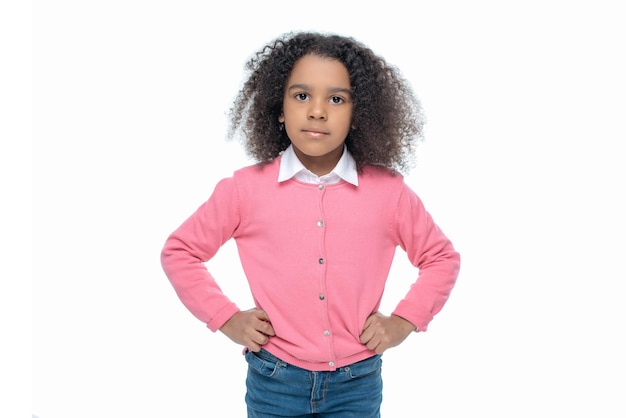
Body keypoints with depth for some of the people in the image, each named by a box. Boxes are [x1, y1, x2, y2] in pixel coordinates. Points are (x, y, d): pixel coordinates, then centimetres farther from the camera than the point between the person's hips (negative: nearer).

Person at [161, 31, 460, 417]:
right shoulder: (246, 188, -6)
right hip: (275, 382, 0)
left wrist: (404, 321, 0)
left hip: (357, 384, 1)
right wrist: (227, 318, -2)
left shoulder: (388, 190, -4)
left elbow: (441, 257, 10)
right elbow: (180, 251, 6)